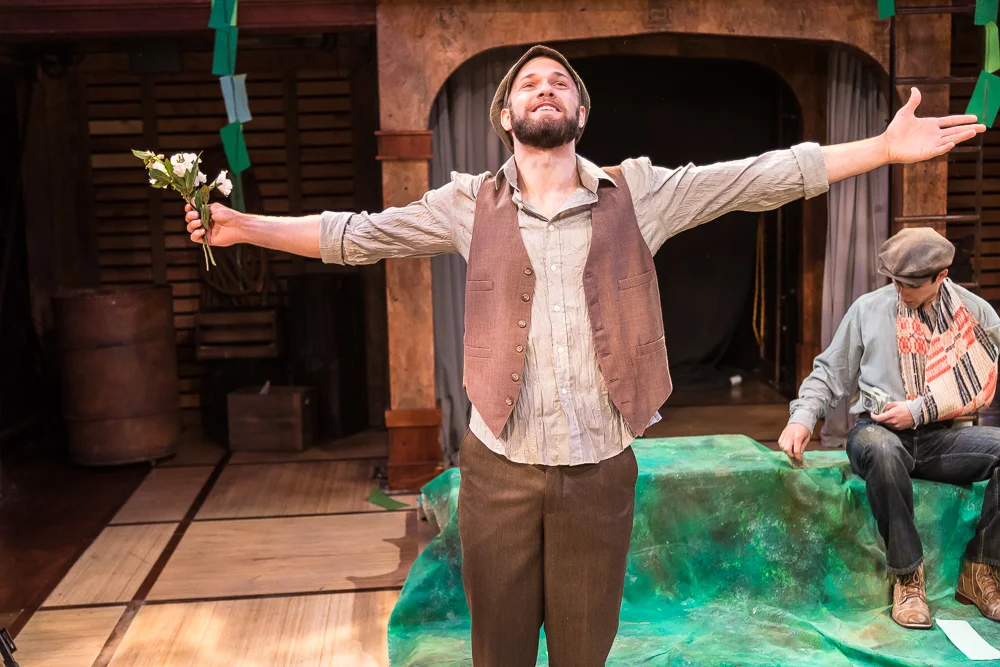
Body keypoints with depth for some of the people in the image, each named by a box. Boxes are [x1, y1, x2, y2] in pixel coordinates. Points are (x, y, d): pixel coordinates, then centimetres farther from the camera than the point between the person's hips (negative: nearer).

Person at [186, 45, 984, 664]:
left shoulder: (638, 193, 1)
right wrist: (243, 225, -5)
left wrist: (883, 147, -6)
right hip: (499, 470, 0)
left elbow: (764, 177, -1)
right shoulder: (469, 204, 2)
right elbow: (356, 236, 2)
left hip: (600, 471, 0)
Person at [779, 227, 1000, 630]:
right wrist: (802, 418, -7)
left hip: (940, 437, 2)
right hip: (880, 430, -2)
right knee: (881, 450, -39)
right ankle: (908, 575, -21)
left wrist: (919, 410, -14)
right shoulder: (869, 309, 4)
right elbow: (830, 373, 8)